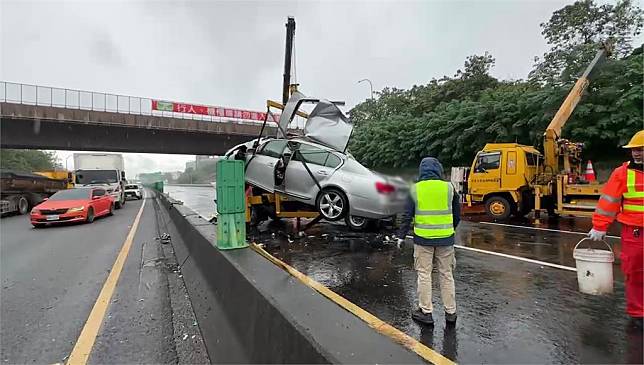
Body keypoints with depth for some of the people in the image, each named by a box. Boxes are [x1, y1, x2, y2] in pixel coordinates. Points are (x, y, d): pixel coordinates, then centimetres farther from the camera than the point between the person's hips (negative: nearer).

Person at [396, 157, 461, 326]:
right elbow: (457, 214, 8)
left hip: (423, 239, -2)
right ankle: (450, 312, 26)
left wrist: (401, 236, 4)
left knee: (424, 275, 9)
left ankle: (426, 312, 17)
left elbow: (407, 215, -5)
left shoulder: (415, 189, -4)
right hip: (445, 238, 2)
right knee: (446, 275, 14)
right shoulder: (449, 187, 0)